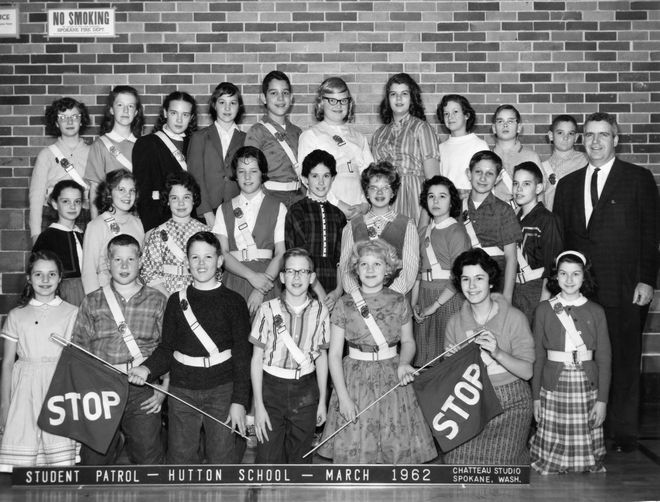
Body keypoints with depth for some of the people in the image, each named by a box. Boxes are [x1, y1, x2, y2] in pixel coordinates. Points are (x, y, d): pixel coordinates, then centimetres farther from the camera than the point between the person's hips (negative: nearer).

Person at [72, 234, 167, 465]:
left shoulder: (157, 301, 5)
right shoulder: (92, 302, 7)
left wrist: (164, 389, -2)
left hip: (143, 392, -1)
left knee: (148, 457, 3)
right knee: (93, 458, 5)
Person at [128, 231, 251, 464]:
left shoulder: (233, 302, -1)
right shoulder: (177, 301, 7)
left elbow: (242, 355, -3)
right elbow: (167, 348, 7)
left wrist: (239, 401, -9)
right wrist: (147, 369, -13)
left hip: (221, 391, -2)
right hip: (182, 391, 2)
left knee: (222, 458, 0)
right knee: (180, 456, 7)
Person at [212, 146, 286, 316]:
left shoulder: (278, 208, 7)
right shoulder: (224, 210, 12)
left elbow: (281, 254, -1)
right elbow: (222, 253, 1)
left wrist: (260, 290, -13)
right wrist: (251, 276, -14)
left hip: (267, 282, -1)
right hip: (234, 283, 1)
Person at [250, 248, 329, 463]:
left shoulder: (320, 311, -1)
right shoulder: (268, 310, -7)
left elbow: (321, 357, 8)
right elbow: (257, 359, -4)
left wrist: (322, 401, 8)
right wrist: (258, 405, -8)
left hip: (305, 391, 2)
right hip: (272, 388, -2)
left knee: (300, 459, 10)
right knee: (268, 460, -2)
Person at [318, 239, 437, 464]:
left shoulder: (399, 302, 1)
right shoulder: (344, 305, -3)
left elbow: (408, 341, 14)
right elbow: (334, 354, -2)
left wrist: (404, 363, -8)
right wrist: (343, 396, -9)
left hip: (392, 380, 1)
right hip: (355, 380, -1)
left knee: (395, 444, 0)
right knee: (354, 449, -2)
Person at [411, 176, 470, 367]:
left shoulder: (456, 231, -8)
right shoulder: (424, 232, 12)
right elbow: (418, 271, 13)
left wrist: (434, 305, -13)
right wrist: (414, 303, 3)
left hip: (449, 297, -6)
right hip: (424, 296, 6)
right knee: (425, 357, 7)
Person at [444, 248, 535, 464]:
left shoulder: (514, 318, -8)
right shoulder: (455, 322, 3)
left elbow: (527, 371, -11)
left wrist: (497, 353, -26)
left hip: (510, 405, -3)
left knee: (498, 463, -15)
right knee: (459, 460, -13)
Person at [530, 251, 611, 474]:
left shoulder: (595, 312, 3)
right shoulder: (544, 310, 3)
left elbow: (604, 358, 3)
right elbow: (537, 355, 5)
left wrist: (602, 399, -2)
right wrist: (536, 396, 3)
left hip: (586, 386, 0)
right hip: (553, 388, 0)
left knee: (585, 455, 1)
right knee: (550, 458, 2)